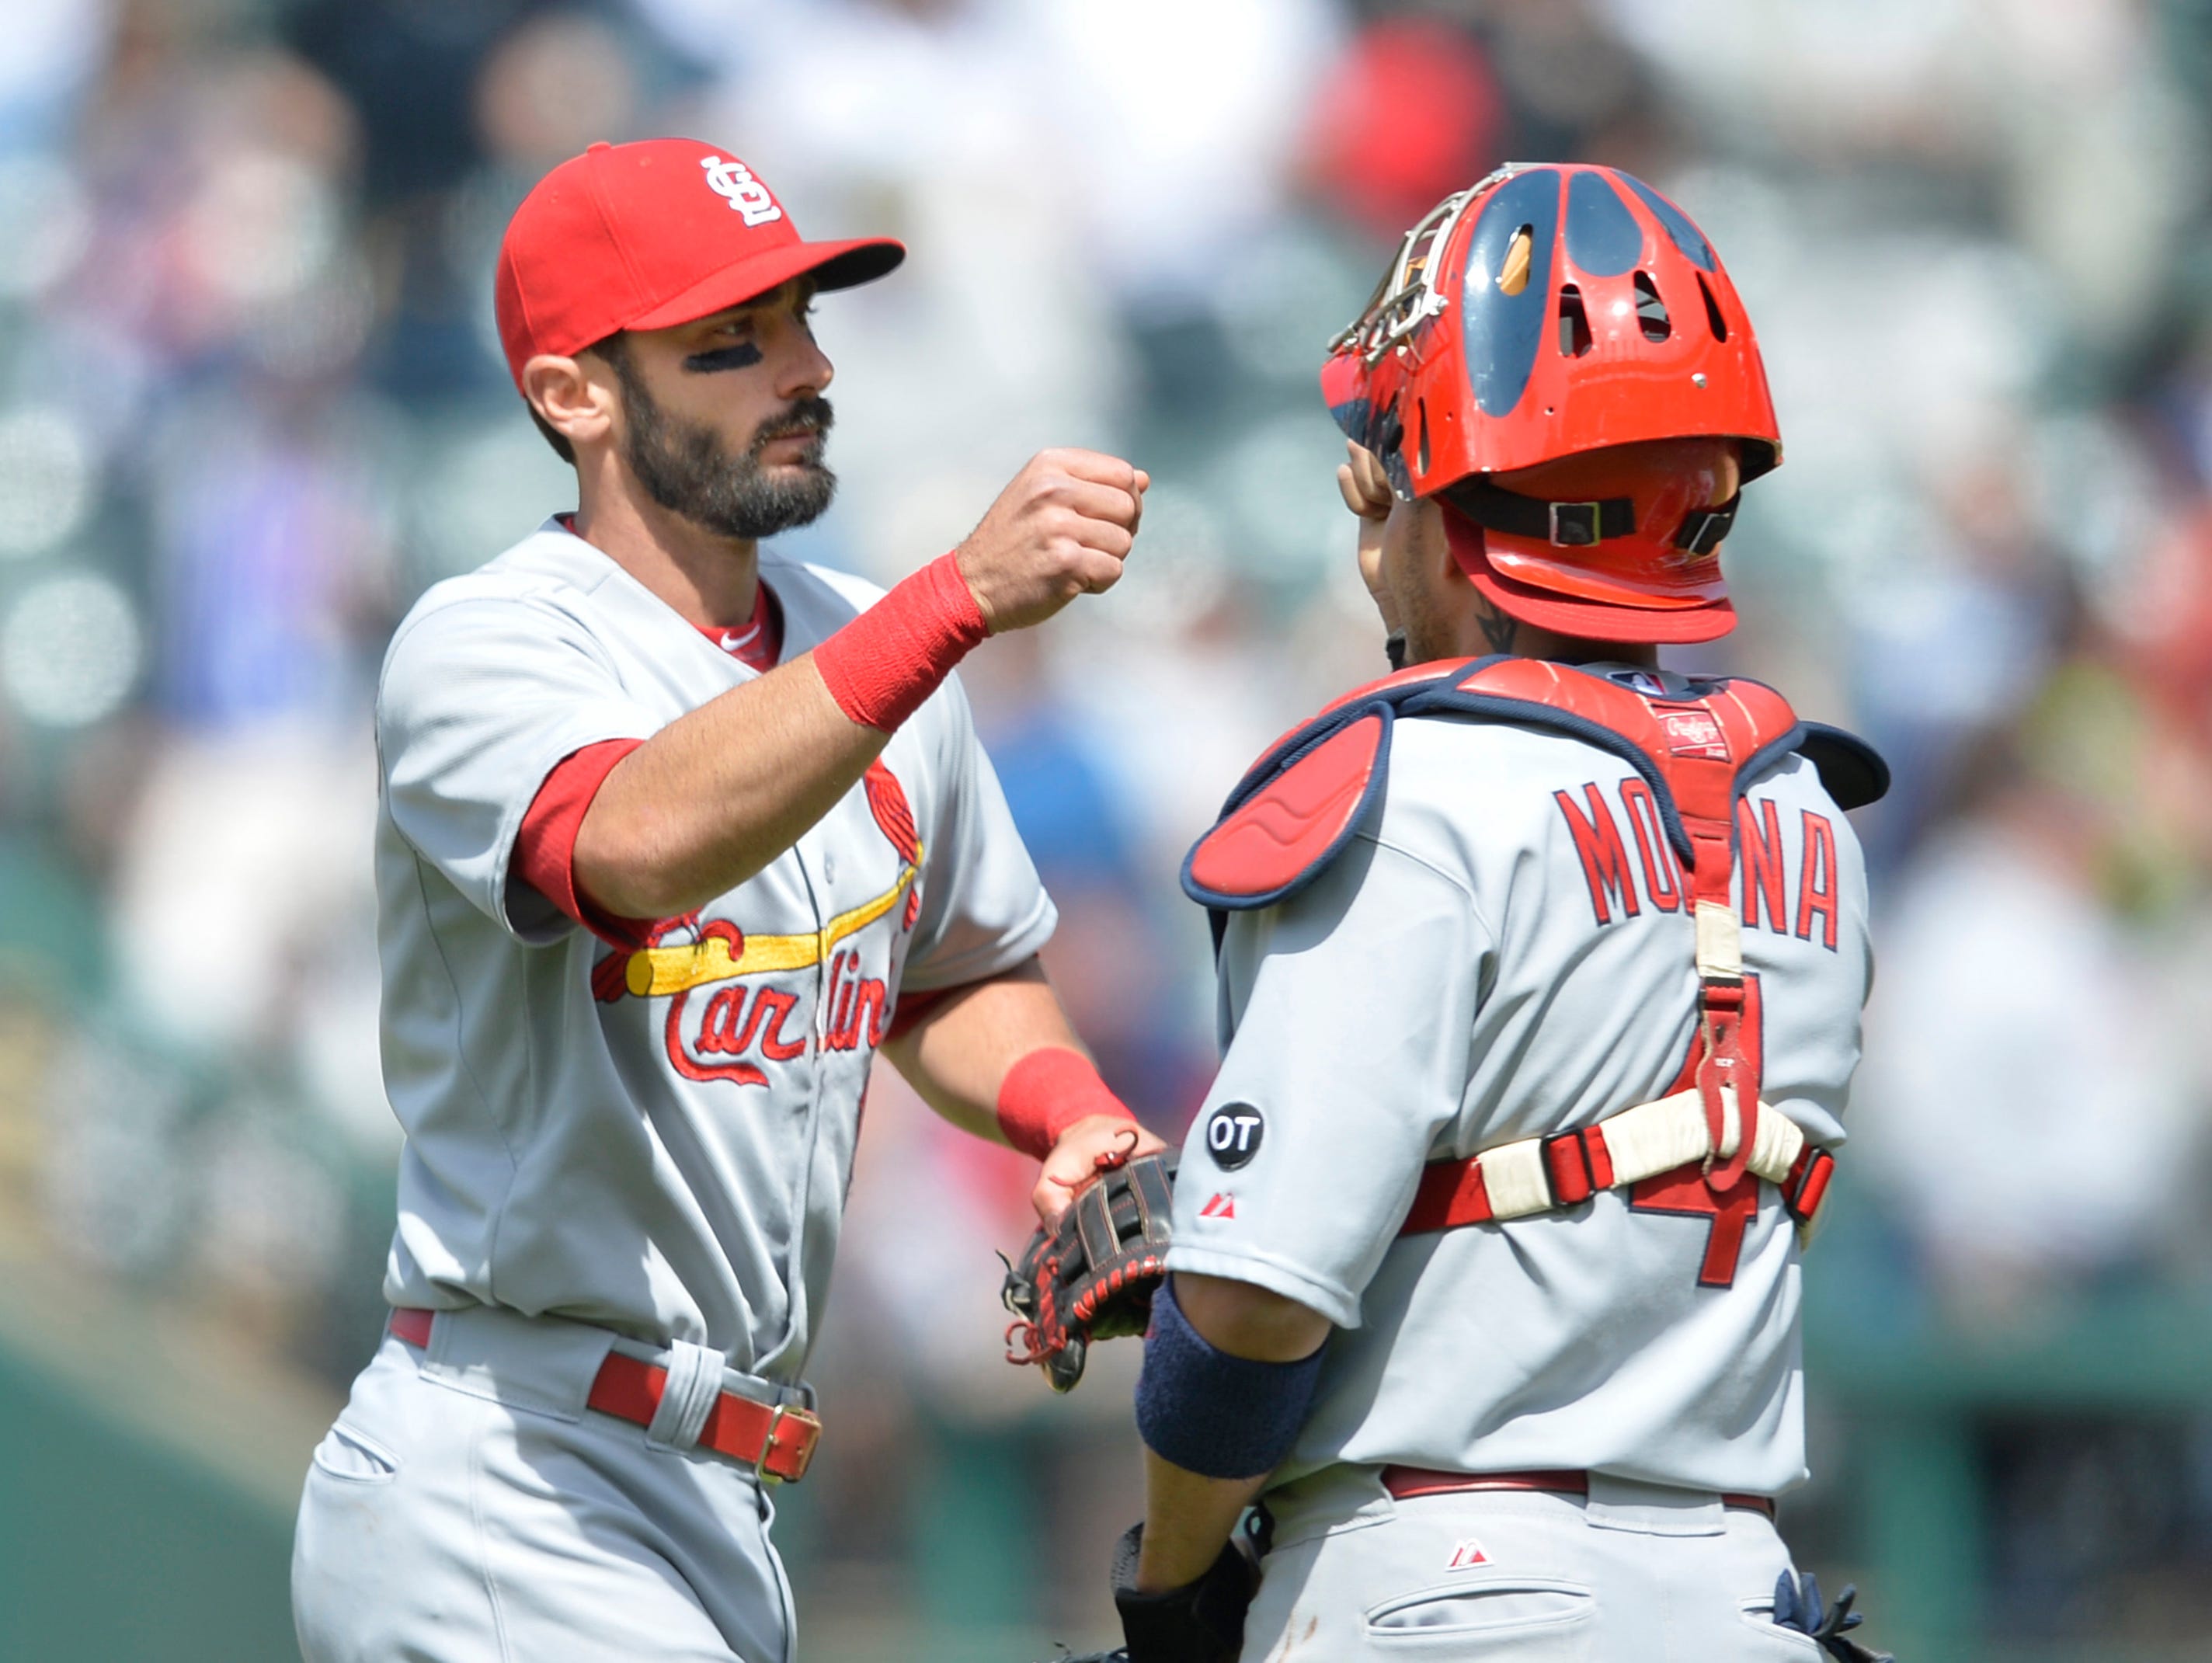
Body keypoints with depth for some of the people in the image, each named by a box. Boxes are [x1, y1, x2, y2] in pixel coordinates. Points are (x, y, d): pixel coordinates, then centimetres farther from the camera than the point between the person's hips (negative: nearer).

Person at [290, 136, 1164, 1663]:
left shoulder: (866, 646, 12)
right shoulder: (485, 649, -12)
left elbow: (956, 976, 27)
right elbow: (645, 841, -34)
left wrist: (1077, 1118, 5)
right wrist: (962, 595, -42)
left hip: (719, 1517, 8)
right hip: (506, 1495, -8)